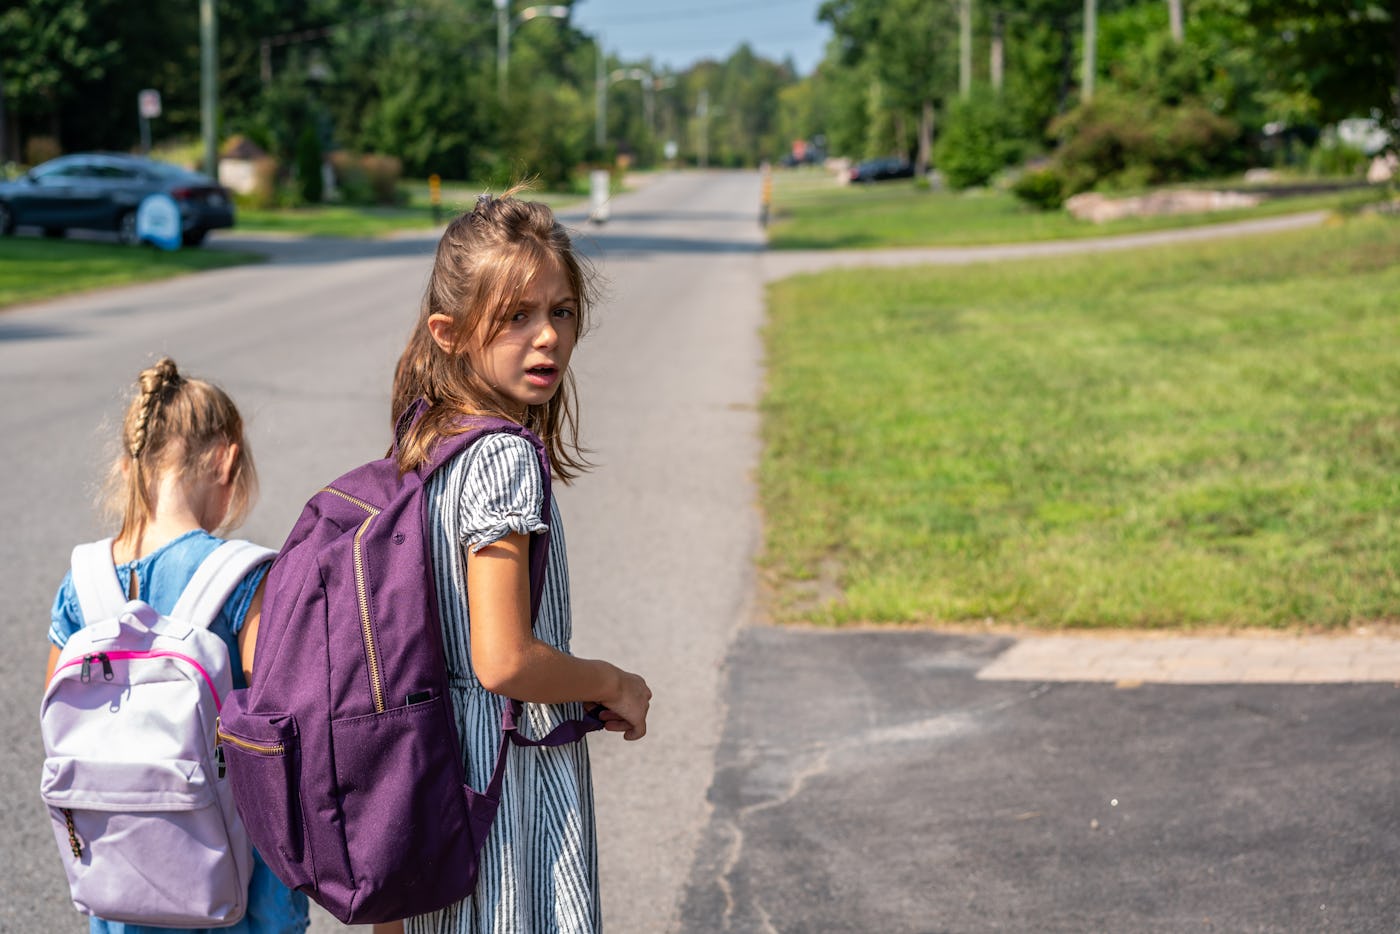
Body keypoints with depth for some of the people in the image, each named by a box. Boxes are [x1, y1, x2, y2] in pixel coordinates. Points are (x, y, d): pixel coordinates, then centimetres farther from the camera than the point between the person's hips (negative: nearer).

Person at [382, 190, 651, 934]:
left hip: (431, 757, 9)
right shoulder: (506, 459, -21)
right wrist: (613, 685, -8)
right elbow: (504, 661, -25)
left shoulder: (423, 446, 6)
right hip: (512, 778, -9)